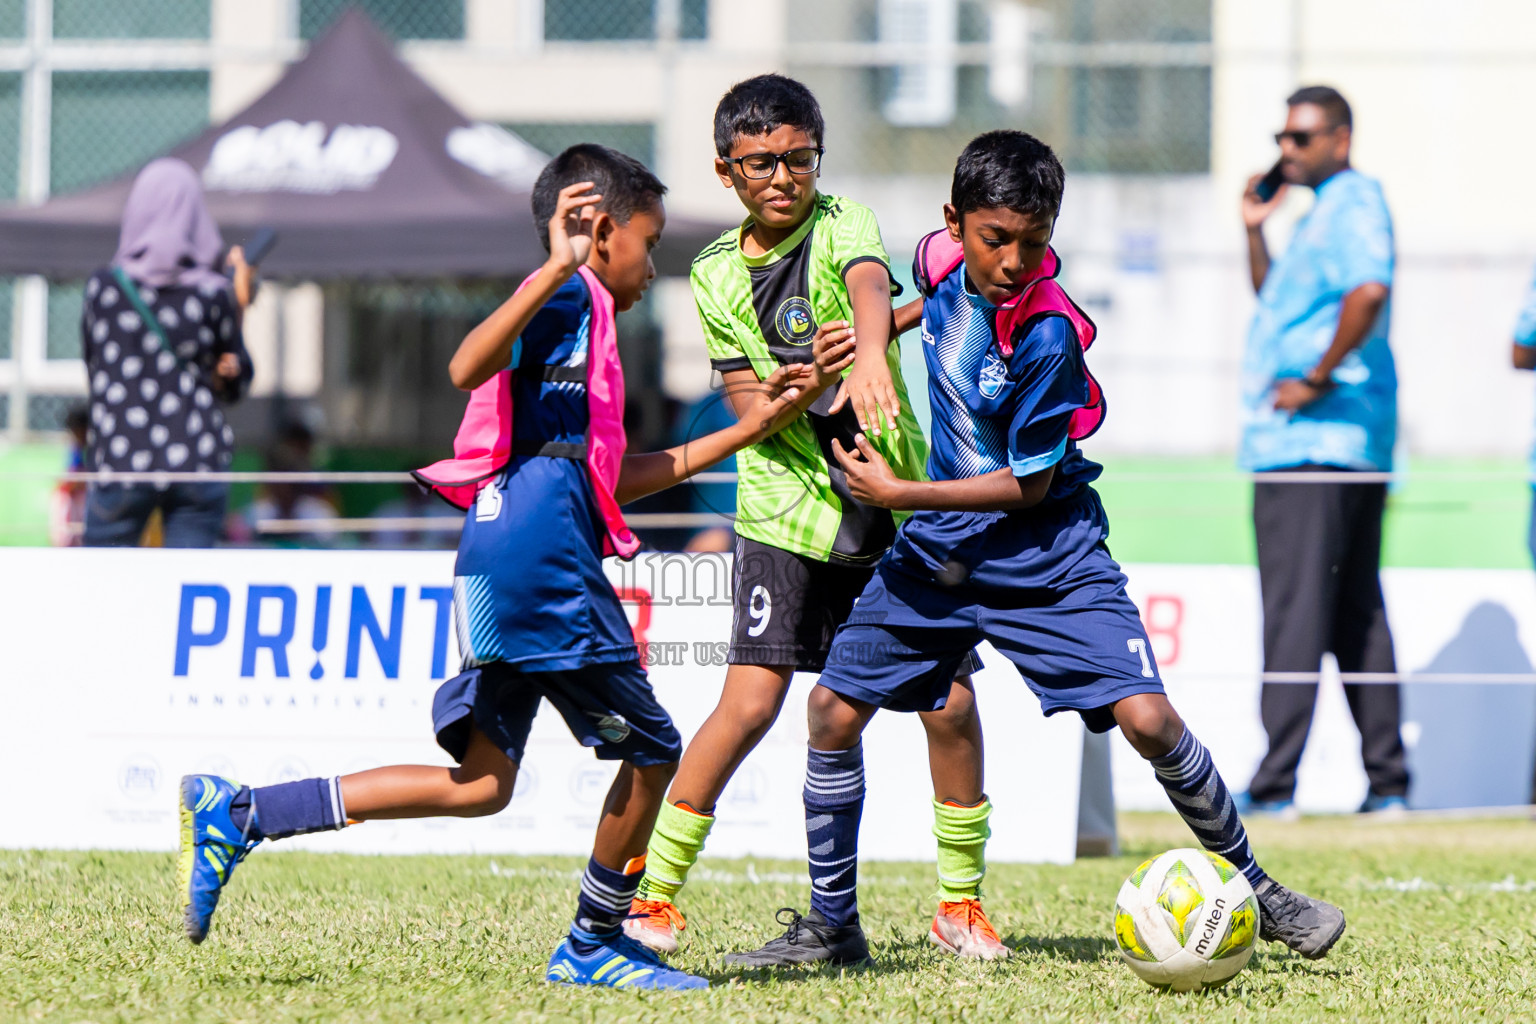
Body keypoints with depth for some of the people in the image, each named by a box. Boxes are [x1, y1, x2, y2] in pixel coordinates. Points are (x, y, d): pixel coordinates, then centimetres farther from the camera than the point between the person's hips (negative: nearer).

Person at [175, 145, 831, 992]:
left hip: (498, 569, 10)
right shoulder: (571, 297, -1)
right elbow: (468, 368, -20)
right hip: (543, 558, -10)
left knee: (481, 784, 5)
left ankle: (235, 813, 2)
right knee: (650, 750, 3)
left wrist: (754, 426, 33)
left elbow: (613, 478, 31)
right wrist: (559, 266, -28)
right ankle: (595, 945, 15)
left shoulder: (573, 309, 29)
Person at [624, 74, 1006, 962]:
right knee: (749, 705, -10)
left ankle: (962, 904, 13)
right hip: (787, 511, 0)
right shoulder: (716, 277, 4)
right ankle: (654, 894, 2)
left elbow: (871, 284, -28)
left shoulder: (842, 224, -4)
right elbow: (750, 406, 1)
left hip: (899, 505, 0)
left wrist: (871, 350, -51)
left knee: (951, 704, -4)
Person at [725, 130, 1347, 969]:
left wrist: (899, 495, -19)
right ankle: (830, 925, 18)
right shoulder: (941, 259, -8)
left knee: (1146, 718, -17)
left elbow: (1030, 485, -19)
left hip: (1042, 554, -6)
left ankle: (1252, 888, 3)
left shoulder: (1047, 335, -25)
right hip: (938, 550, 6)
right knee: (834, 709, 3)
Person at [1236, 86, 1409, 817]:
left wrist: (1315, 381, -22)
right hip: (1353, 446, 10)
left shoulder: (1353, 202, -10)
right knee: (1357, 613, 11)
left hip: (1307, 446, -10)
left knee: (1295, 614, -11)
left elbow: (1369, 292, -29)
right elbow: (1277, 301, 32)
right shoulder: (1327, 209, 21)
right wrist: (1255, 230, 18)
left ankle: (1275, 784, -14)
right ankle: (1387, 780, 13)